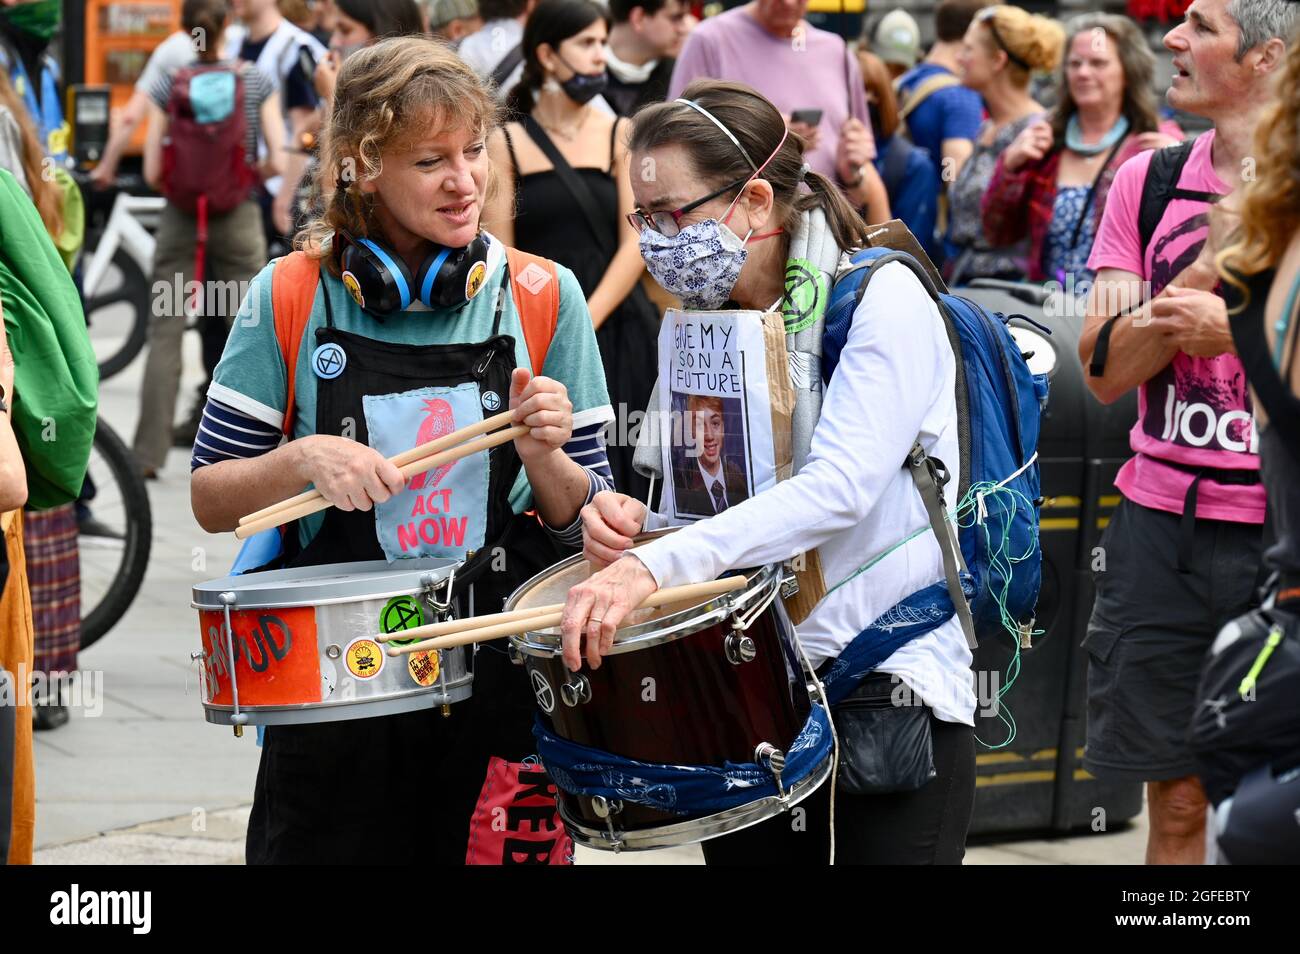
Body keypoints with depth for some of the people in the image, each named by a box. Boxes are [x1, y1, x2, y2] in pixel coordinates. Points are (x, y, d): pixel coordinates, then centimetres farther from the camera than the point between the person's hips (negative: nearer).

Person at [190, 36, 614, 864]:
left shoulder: (544, 297, -1)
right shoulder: (291, 299, -3)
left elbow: (583, 522, 4)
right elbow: (212, 501, 1)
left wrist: (543, 456, -17)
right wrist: (303, 461, -18)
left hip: (500, 687, 1)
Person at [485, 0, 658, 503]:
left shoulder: (620, 135, 6)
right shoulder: (507, 143, 4)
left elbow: (636, 242, 0)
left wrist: (584, 323, -11)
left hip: (616, 333, 1)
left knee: (615, 472, -2)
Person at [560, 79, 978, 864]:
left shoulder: (881, 299, -11)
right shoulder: (705, 327, 10)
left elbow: (839, 487, -26)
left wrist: (657, 565, -36)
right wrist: (632, 520, -8)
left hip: (892, 688, -6)